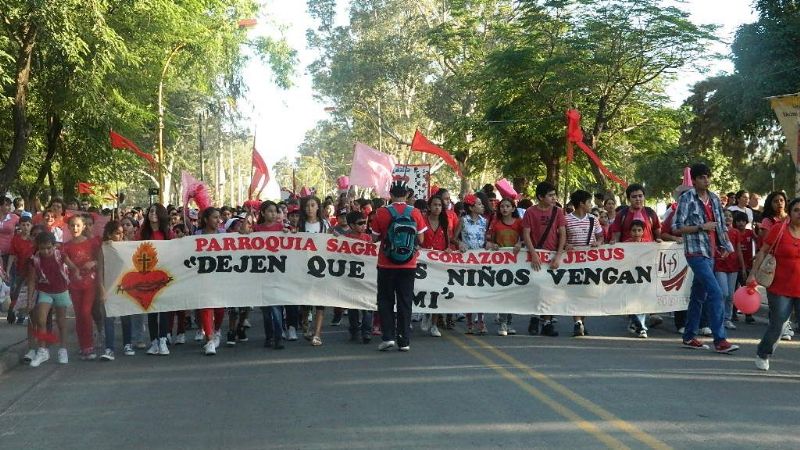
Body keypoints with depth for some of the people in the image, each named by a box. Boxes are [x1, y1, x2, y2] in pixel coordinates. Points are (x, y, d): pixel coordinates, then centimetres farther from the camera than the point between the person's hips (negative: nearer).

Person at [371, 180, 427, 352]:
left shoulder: (382, 212, -6)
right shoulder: (415, 213, -3)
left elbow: (375, 238, 0)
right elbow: (421, 240, 0)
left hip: (386, 265, -1)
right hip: (409, 265, 1)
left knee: (386, 301, 10)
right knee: (405, 302, 6)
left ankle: (388, 337, 1)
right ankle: (404, 341, 6)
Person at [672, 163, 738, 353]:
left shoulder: (714, 198, 12)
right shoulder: (687, 198, -8)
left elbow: (721, 225, 19)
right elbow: (677, 227, -11)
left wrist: (726, 245, 6)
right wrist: (701, 227, -16)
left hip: (710, 253, 7)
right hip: (696, 253, -7)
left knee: (699, 295, 12)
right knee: (715, 293, -15)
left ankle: (689, 337, 20)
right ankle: (720, 340, -13)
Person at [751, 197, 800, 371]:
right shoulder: (779, 230, -5)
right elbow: (763, 251, -1)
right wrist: (753, 274, -7)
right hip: (780, 289, -2)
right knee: (776, 326, 3)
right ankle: (762, 355, 27)